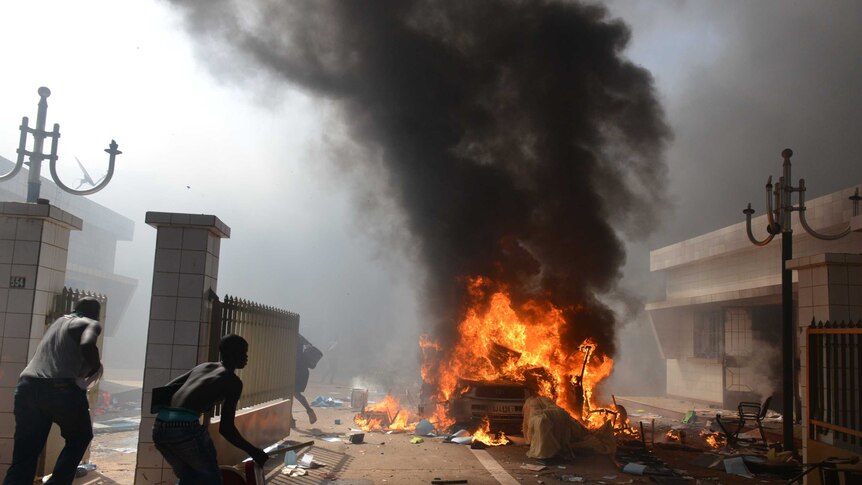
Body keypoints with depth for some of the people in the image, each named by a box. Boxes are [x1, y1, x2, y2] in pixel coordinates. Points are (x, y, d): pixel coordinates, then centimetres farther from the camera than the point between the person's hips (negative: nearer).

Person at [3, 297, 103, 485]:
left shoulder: (60, 320, 28)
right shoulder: (91, 323, 7)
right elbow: (87, 345, -14)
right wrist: (96, 367, 2)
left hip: (28, 387, 6)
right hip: (62, 389, -5)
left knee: (23, 459, 8)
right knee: (80, 437, 21)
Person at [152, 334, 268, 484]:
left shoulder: (203, 367, 25)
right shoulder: (233, 381, 5)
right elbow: (225, 428, -1)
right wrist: (253, 451, 9)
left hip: (159, 427, 7)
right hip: (185, 427, -7)